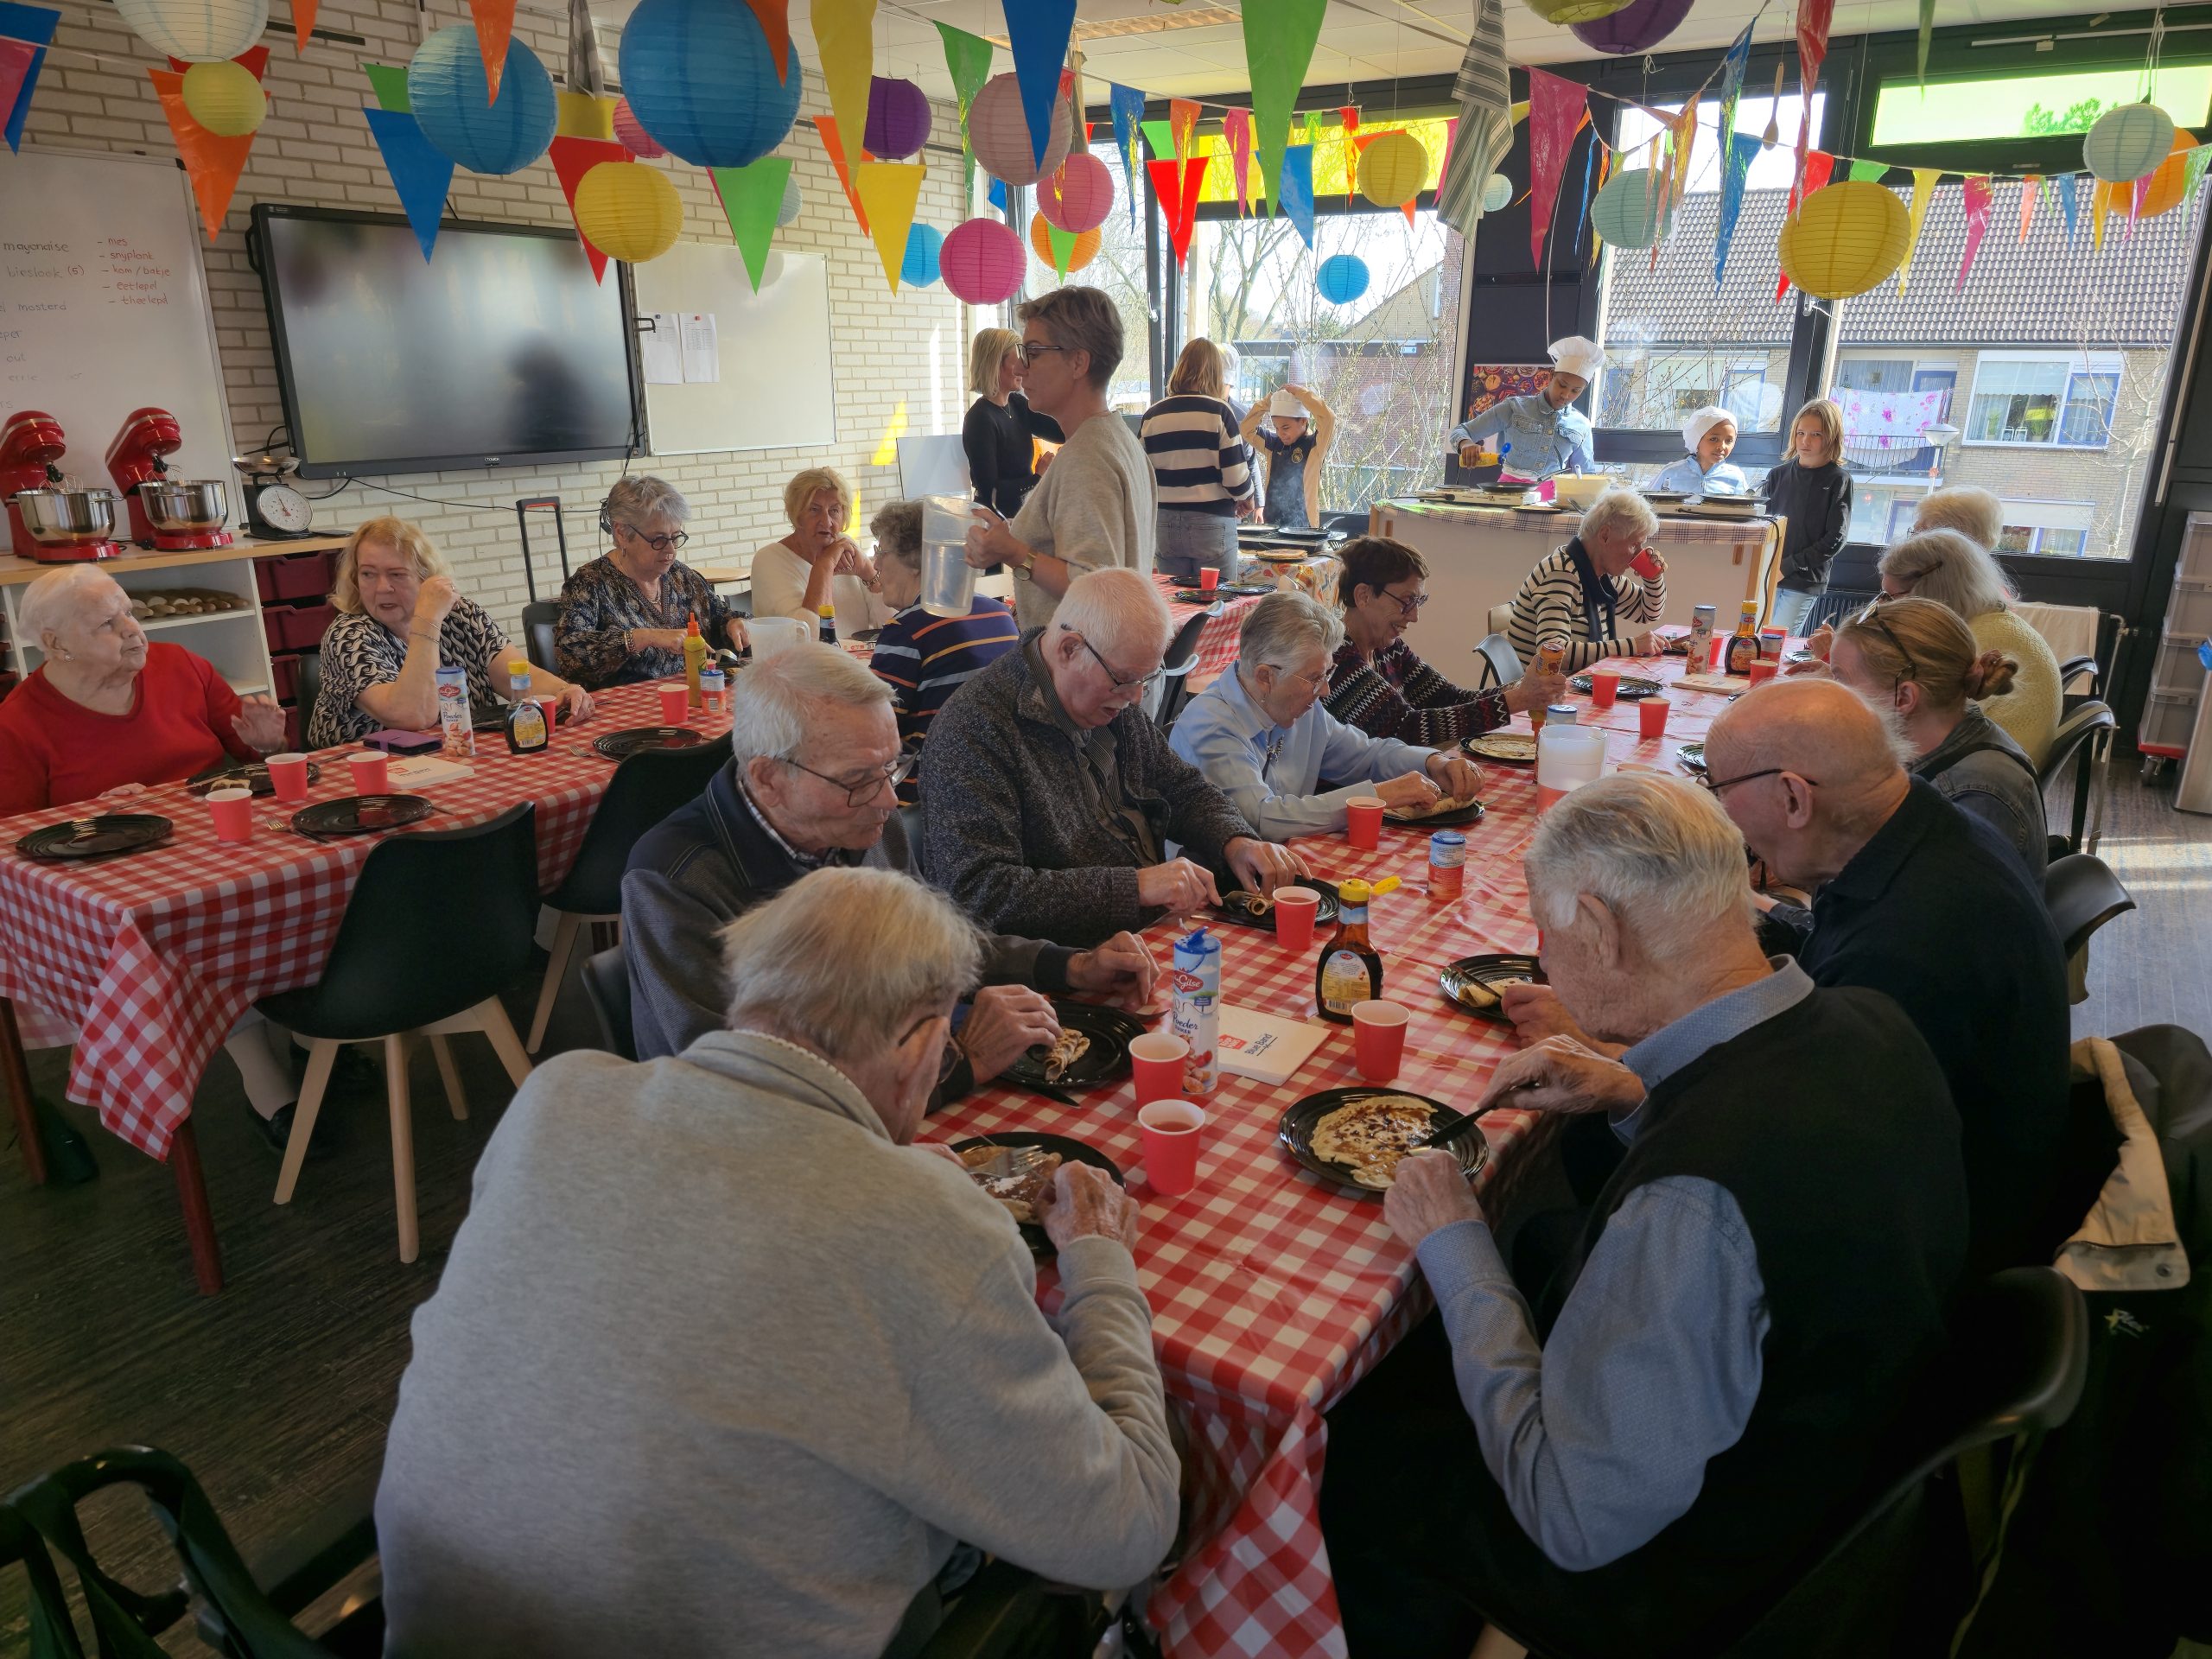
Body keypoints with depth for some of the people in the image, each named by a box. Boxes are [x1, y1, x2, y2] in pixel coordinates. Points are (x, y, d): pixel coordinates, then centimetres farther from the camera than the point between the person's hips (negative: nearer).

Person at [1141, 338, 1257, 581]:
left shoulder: (1153, 415, 4)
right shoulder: (1218, 412, -6)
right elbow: (1236, 472, -9)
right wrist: (1246, 498, 11)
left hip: (1164, 525, 4)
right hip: (1212, 524, -4)